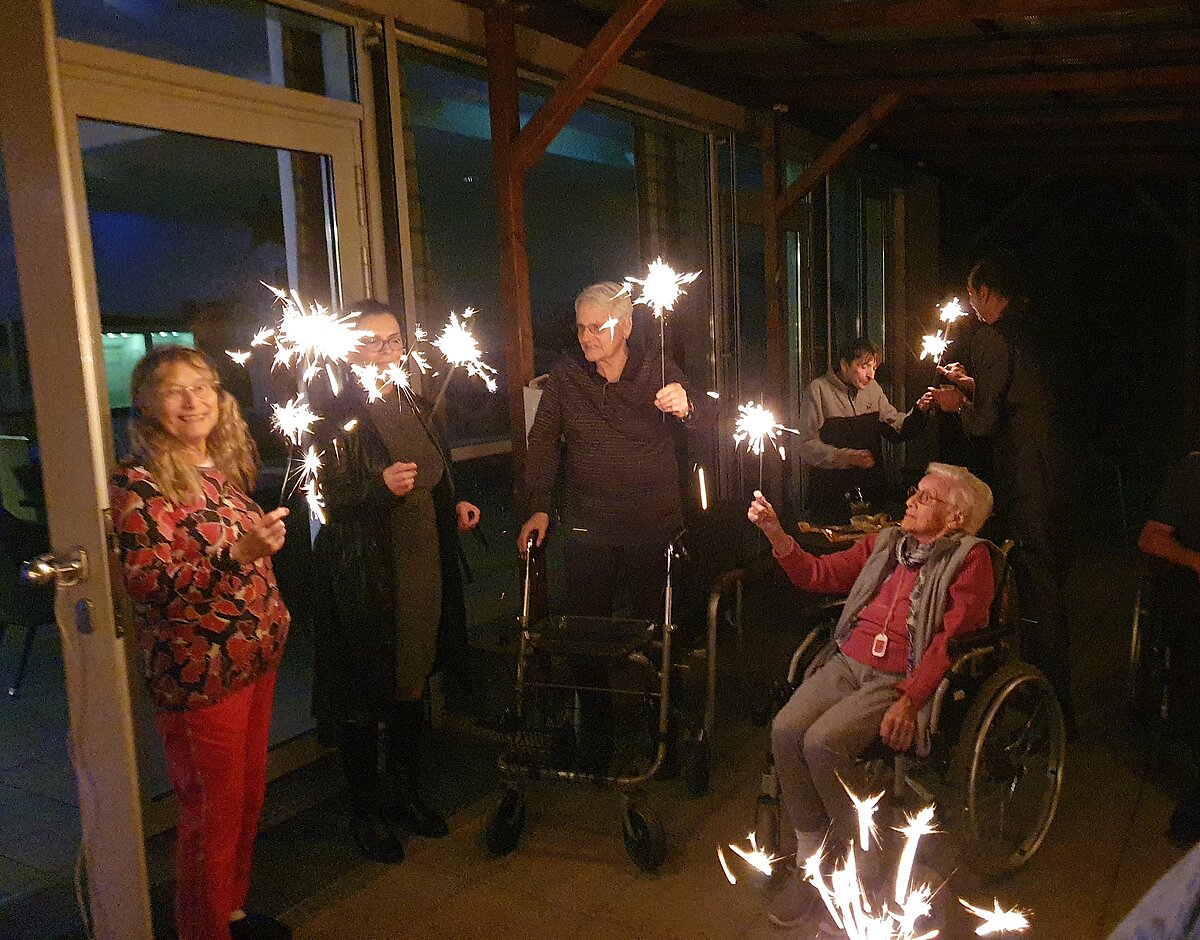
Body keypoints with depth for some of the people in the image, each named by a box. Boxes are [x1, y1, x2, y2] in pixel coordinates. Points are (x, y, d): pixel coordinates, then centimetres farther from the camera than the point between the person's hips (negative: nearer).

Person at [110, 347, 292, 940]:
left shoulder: (226, 465, 8)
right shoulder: (138, 482, -14)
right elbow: (146, 581, -22)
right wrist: (239, 555, -33)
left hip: (257, 658, 7)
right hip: (200, 672, -7)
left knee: (248, 795, 20)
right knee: (213, 813, 6)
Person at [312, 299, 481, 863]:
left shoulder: (417, 409, 12)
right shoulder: (337, 417, -11)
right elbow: (324, 499, -15)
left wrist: (457, 507, 7)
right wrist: (380, 486, -28)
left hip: (424, 568, 7)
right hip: (364, 578, -6)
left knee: (412, 683, 16)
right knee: (364, 694, 3)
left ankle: (404, 791, 34)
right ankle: (365, 810, 21)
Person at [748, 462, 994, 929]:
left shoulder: (969, 558, 1)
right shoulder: (885, 543, 18)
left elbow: (953, 640, -9)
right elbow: (818, 575, 17)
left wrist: (909, 699, -20)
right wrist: (777, 534, 1)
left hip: (902, 679, -5)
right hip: (847, 663, 6)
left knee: (822, 741, -26)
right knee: (786, 729, -20)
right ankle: (809, 859, -3)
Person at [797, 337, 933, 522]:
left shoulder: (872, 388, 10)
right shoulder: (818, 390, -9)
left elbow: (897, 429, 11)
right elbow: (807, 445, -13)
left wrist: (919, 411, -7)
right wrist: (847, 457, -23)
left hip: (871, 486, 5)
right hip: (830, 491, -5)